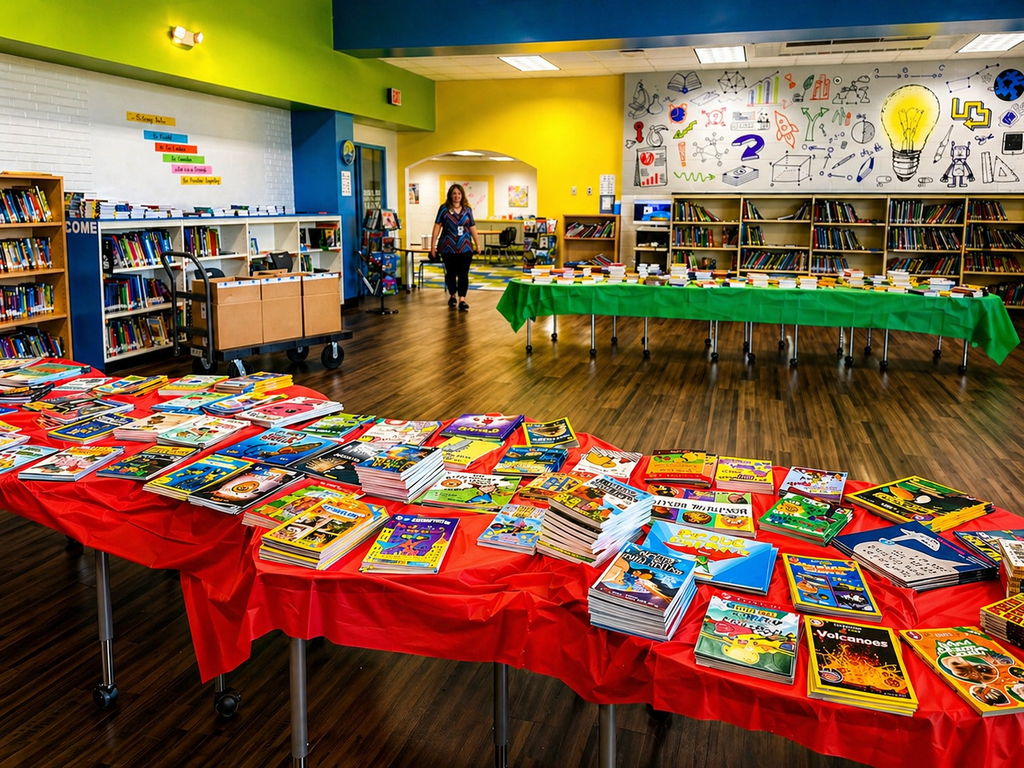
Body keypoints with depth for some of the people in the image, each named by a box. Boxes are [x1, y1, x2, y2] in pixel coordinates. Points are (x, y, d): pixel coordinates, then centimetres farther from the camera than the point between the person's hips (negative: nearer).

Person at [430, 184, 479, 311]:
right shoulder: (444, 209, 1)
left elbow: (472, 227, 12)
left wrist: (477, 244, 14)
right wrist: (433, 245, -4)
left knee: (463, 274, -6)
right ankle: (452, 296, 28)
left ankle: (462, 300, -9)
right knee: (450, 272, 11)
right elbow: (437, 226, 0)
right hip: (448, 247, -1)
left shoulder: (467, 210, 7)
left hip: (465, 247, 1)